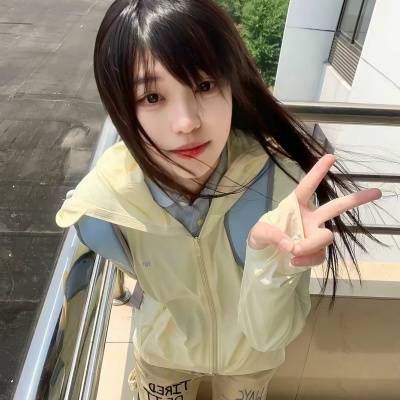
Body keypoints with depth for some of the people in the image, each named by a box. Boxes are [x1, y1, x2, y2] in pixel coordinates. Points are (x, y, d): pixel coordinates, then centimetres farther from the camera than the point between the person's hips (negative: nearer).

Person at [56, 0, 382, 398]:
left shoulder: (279, 179, -35)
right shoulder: (107, 194, -30)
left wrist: (270, 261, -47)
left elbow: (268, 334, -31)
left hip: (249, 355, 0)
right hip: (164, 352, 1)